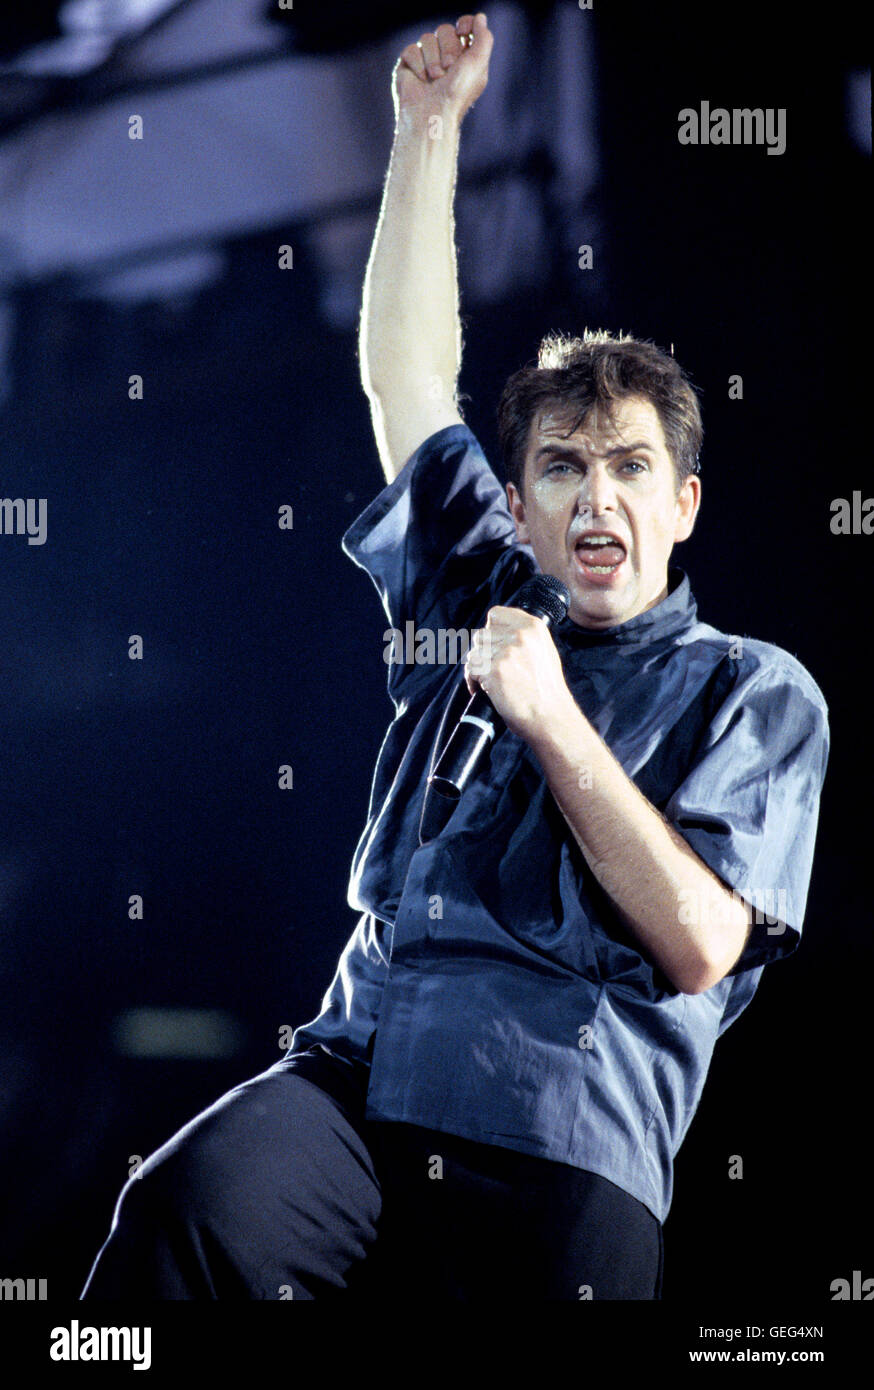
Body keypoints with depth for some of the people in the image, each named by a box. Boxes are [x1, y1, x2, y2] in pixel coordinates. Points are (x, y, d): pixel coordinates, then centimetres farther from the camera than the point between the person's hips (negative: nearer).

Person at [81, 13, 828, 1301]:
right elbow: (404, 377, 24)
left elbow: (698, 946, 1)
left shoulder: (757, 693, 13)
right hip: (355, 1075, 2)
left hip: (560, 1158, -2)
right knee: (190, 1204, -30)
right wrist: (429, 128, 23)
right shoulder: (483, 607, 24)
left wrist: (550, 717, 0)